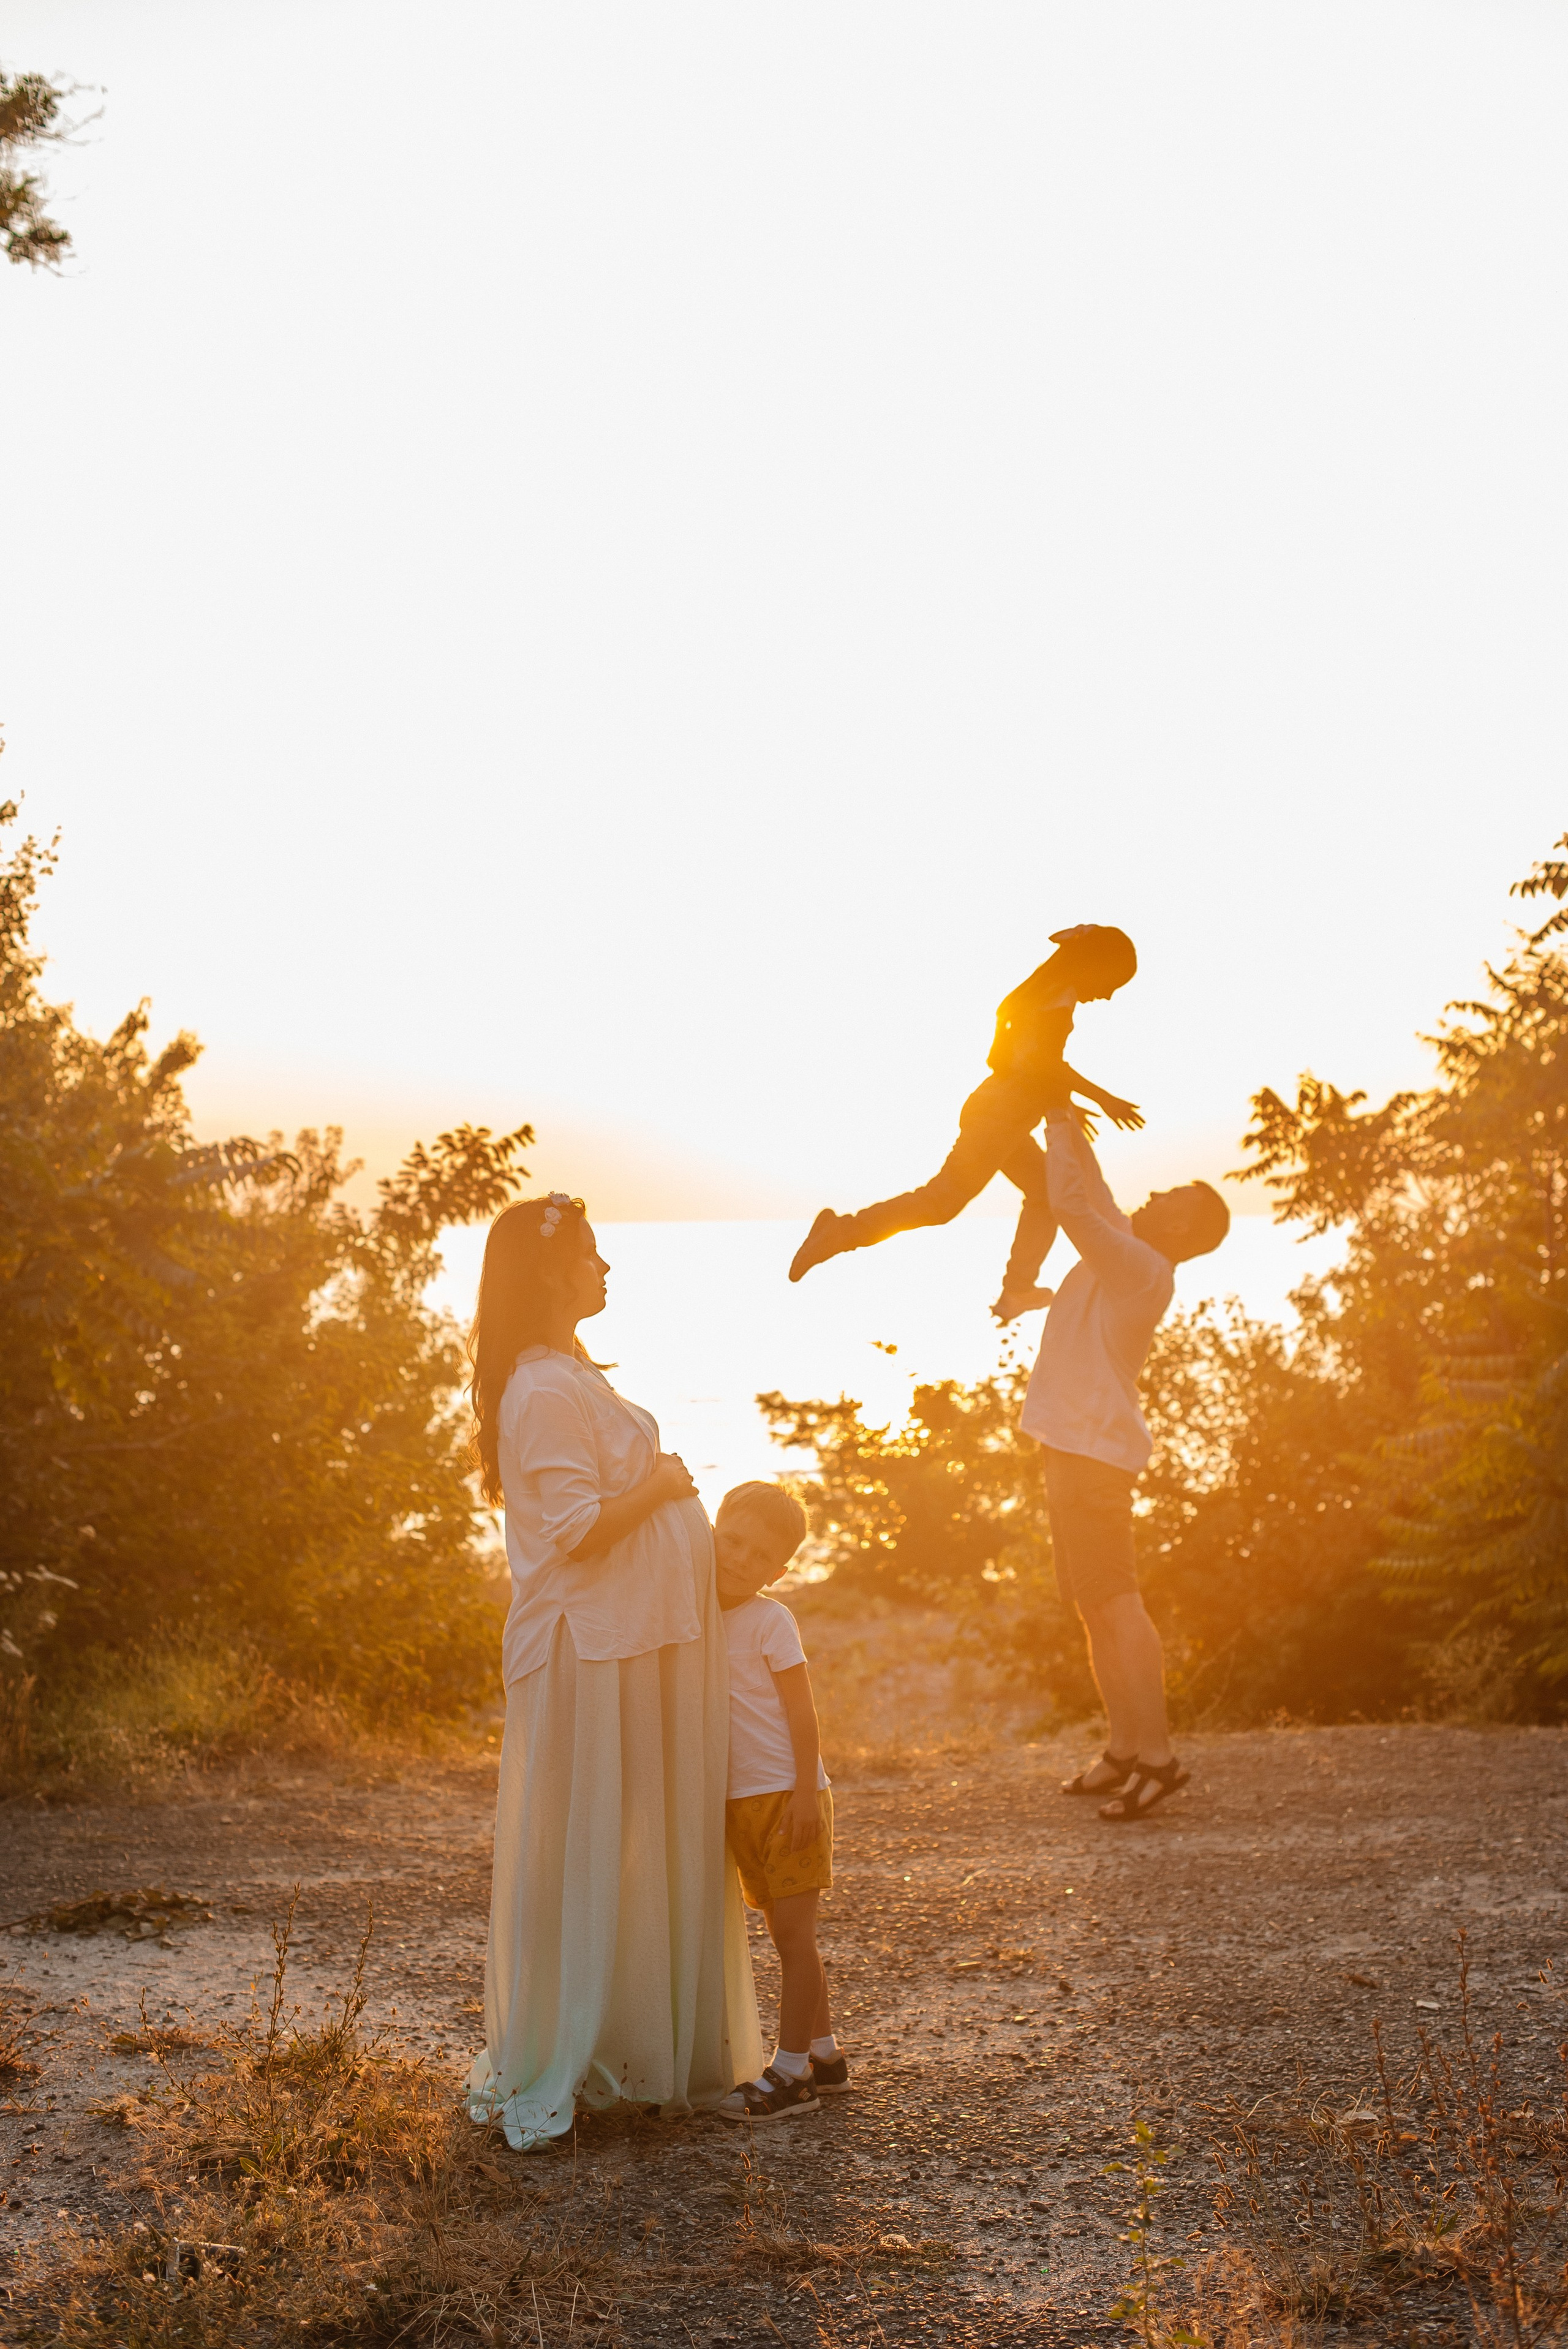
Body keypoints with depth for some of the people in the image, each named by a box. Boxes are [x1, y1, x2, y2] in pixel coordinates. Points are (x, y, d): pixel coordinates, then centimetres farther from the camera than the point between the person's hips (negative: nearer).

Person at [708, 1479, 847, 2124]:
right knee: (789, 1937, 15)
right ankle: (823, 2054, 26)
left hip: (787, 1797, -8)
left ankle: (790, 2073, 1)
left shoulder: (769, 1620, -10)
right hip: (741, 1804, 8)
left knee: (793, 1934, -4)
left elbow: (801, 1712, -13)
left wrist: (805, 1794, -18)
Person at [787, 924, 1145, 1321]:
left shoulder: (1044, 991, 18)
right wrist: (1102, 1097, -23)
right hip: (998, 1118, -10)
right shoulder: (1063, 995, -11)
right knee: (942, 1201, -11)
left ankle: (1017, 1294, 13)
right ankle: (842, 1232, -9)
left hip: (1004, 1118, 10)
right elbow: (1046, 1062, -25)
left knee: (1049, 1193, 15)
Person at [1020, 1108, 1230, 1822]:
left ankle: (1156, 1755, -11)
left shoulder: (1141, 1267, -16)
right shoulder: (1123, 1251, 12)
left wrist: (1058, 1121, -15)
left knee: (1113, 1603, -11)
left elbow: (1068, 1202, -26)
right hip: (1075, 1447, 10)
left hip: (1095, 1454, -10)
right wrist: (1062, 1117, 15)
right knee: (1094, 1607, 13)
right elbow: (1088, 1188, 24)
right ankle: (1123, 1748, 18)